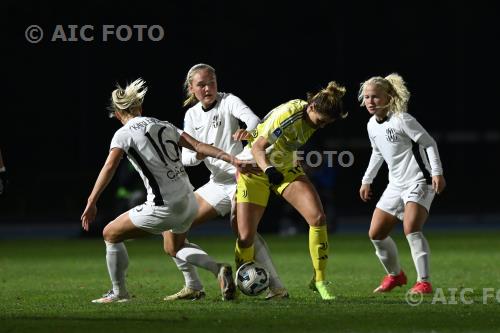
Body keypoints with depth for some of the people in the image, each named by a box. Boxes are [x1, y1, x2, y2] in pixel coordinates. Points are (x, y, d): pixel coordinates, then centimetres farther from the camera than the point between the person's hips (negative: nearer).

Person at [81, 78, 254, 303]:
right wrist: (232, 160, 1)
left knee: (111, 234, 15)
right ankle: (218, 269, 11)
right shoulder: (165, 126, 13)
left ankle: (119, 293, 20)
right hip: (189, 202, 7)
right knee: (175, 248, 33)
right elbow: (199, 146, 5)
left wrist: (91, 203, -21)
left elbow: (109, 167, -17)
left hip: (163, 208, -7)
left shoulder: (124, 134, -4)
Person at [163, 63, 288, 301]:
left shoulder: (228, 101, -7)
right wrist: (196, 155, -19)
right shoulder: (192, 115, 9)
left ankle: (276, 287, -34)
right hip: (217, 183, 7)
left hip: (240, 176, -7)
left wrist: (249, 130, -51)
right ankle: (193, 287, 14)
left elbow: (253, 119, -27)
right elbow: (184, 156, 6)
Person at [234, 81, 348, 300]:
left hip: (287, 168, 6)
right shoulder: (288, 115, -30)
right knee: (245, 237, -12)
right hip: (255, 168, -6)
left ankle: (319, 281, -4)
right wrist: (268, 170, -46)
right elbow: (258, 147, -30)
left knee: (317, 217, -15)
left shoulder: (311, 116, -9)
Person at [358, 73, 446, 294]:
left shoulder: (401, 120, -16)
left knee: (411, 228, -28)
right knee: (376, 234, 6)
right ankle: (395, 275, 30)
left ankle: (424, 282, -25)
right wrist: (367, 180, 27)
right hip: (396, 185, 8)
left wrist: (437, 172, -20)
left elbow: (429, 143, -13)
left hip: (419, 182, -8)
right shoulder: (372, 125, 8)